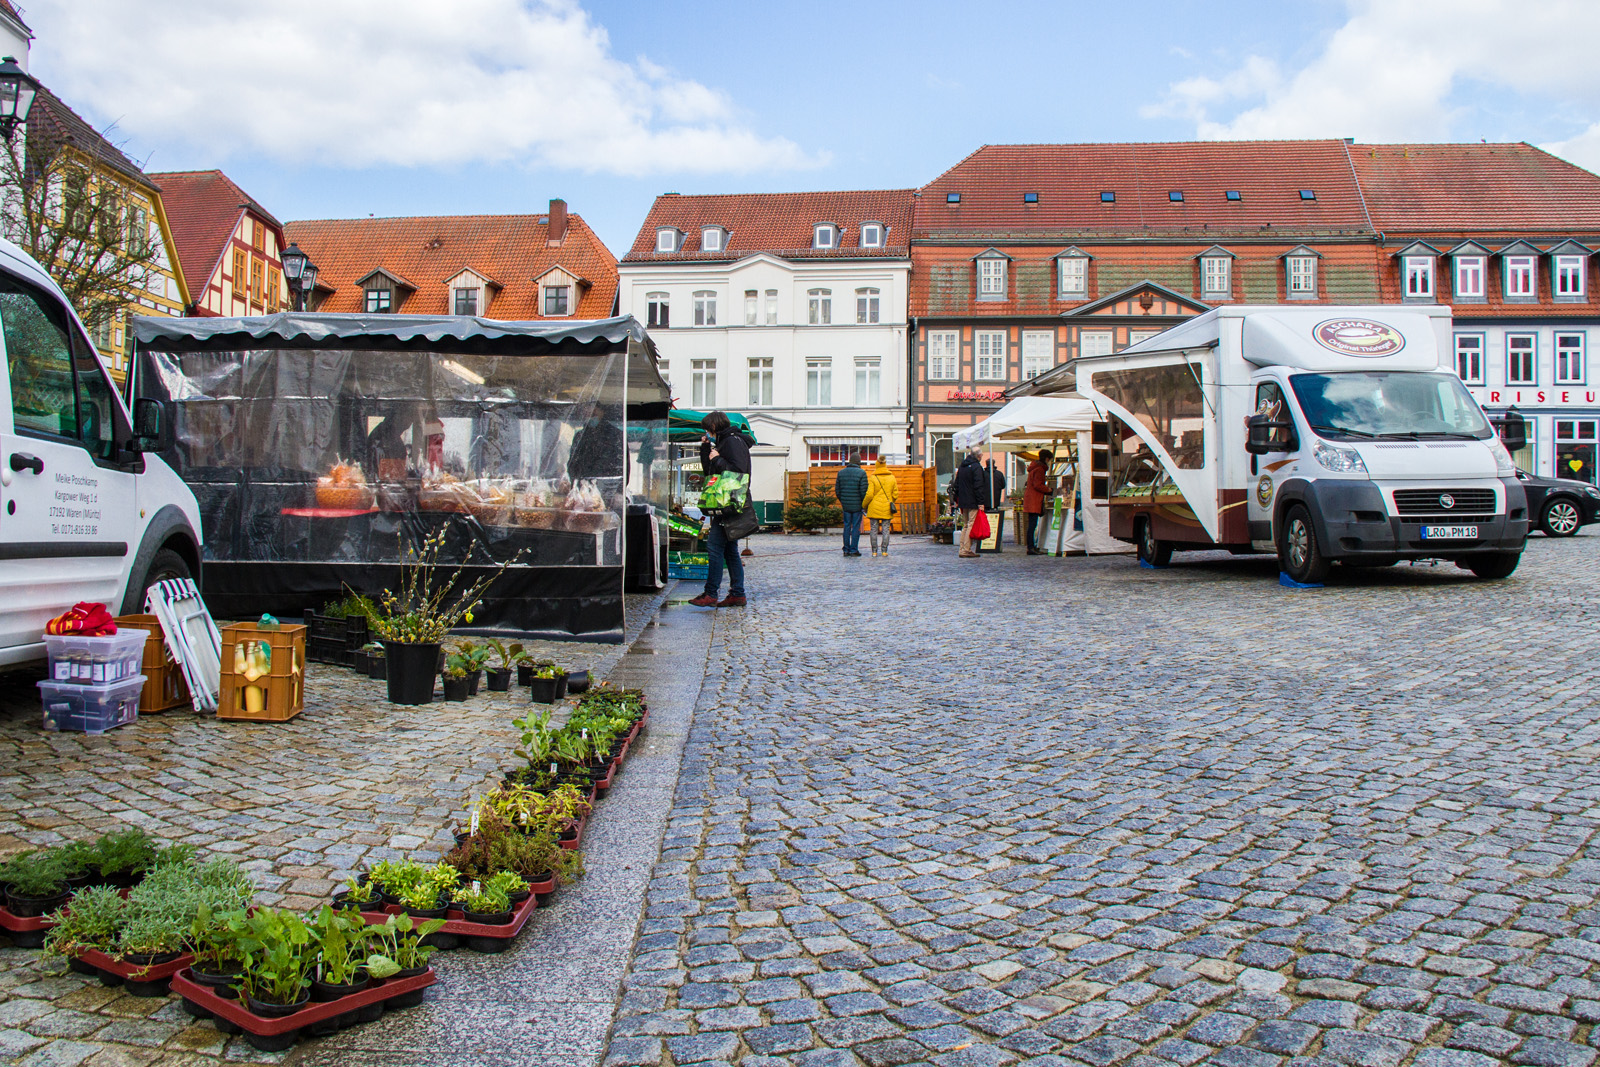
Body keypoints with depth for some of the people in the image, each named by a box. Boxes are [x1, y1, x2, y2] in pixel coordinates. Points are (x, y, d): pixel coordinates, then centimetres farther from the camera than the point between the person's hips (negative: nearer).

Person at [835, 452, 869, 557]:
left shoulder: (841, 473, 5)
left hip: (846, 505, 4)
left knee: (847, 527, 10)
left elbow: (837, 490, 6)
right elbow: (864, 491, -14)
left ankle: (846, 550, 11)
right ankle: (854, 550, 2)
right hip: (857, 505, -4)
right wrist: (864, 504, -1)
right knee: (856, 527, 1)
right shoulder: (861, 473, -10)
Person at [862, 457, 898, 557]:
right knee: (886, 529, 6)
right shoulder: (892, 478, 2)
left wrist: (864, 505, 5)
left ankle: (874, 551, 4)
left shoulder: (873, 478, -7)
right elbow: (895, 494, 3)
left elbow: (869, 494, -10)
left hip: (874, 508, -2)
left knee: (874, 530, 4)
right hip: (887, 509, 2)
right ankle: (884, 551, 4)